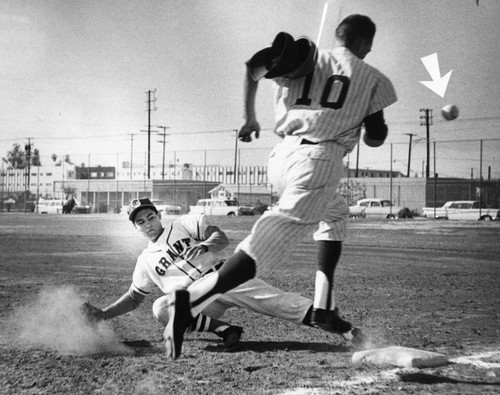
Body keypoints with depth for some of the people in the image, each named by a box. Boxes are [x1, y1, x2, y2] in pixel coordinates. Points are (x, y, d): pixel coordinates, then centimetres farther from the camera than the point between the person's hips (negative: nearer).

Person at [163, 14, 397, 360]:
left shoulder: (309, 58, 18)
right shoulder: (373, 79, 14)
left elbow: (254, 66, 3)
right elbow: (375, 138, 15)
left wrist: (250, 118, 12)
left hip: (282, 156, 6)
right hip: (318, 161, -6)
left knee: (333, 212, 31)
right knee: (272, 243, -16)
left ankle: (324, 308, 22)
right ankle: (191, 300, -35)